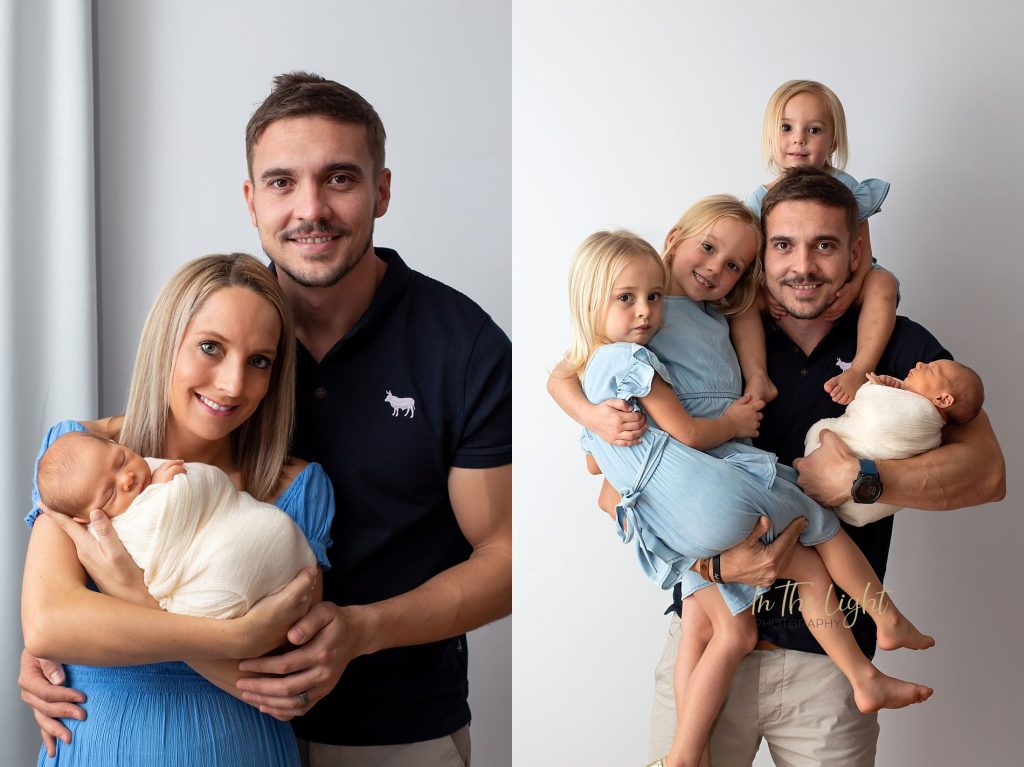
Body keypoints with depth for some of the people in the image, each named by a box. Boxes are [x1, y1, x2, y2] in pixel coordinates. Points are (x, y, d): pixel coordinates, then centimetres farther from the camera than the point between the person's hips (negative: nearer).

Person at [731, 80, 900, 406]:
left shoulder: (845, 188, -6)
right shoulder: (762, 200, -4)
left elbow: (863, 249, -9)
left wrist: (853, 287, -29)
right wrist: (765, 294, -25)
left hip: (838, 290, -1)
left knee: (882, 283, -28)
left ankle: (860, 370, -34)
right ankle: (757, 377, -29)